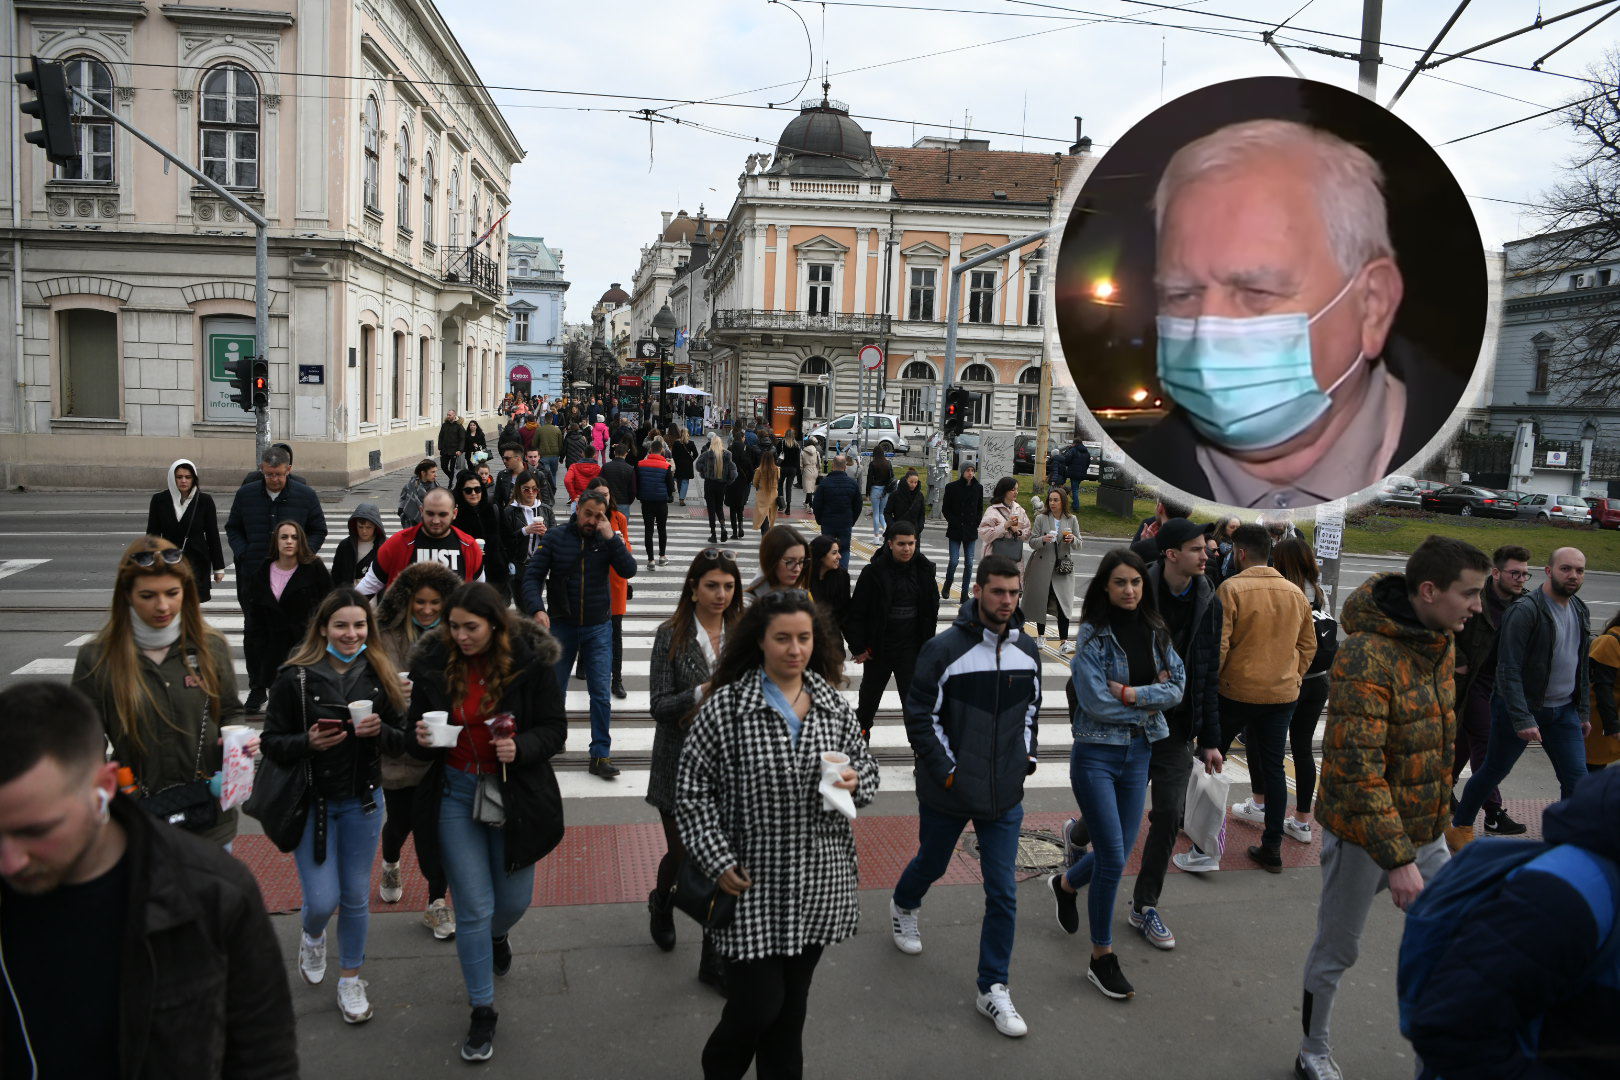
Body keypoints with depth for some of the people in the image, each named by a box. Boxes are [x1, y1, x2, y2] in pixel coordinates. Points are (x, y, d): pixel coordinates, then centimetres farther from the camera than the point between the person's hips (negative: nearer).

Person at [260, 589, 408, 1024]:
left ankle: (350, 981, 32)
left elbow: (402, 739, 2)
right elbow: (271, 743, -8)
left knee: (357, 897, 12)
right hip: (311, 802, -2)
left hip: (361, 801, 3)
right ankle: (312, 936, 35)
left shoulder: (380, 675, -3)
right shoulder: (295, 677, -12)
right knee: (323, 900, -3)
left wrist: (380, 731, -19)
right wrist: (308, 742, -27)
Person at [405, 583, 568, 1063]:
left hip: (515, 793, 0)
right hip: (455, 794, 1)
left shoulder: (532, 662, -14)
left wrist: (521, 748, -27)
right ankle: (482, 1013, 22)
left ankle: (497, 936, 54)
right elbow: (416, 730, 5)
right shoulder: (432, 662, -7)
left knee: (514, 900, 15)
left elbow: (555, 730, -8)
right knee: (474, 908, 4)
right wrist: (421, 738, -18)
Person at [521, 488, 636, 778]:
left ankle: (600, 754, 7)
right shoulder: (555, 537, -4)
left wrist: (610, 538, -20)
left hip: (599, 627, 0)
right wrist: (537, 609, -22)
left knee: (600, 693, 0)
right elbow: (532, 576, -6)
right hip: (561, 624, 0)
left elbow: (629, 570, -12)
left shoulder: (608, 538, -1)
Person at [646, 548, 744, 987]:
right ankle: (661, 902, 47)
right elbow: (659, 705, -10)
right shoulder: (671, 635, -6)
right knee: (683, 855, 9)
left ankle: (714, 962, 20)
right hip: (680, 765, -2)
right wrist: (702, 693, -24)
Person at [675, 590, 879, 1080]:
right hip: (754, 883, -4)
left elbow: (866, 767, 13)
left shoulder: (834, 705, 2)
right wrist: (720, 863, -12)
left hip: (818, 884, 4)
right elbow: (692, 791, -8)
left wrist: (853, 781, -10)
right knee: (757, 1004, 1)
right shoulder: (724, 707, -12)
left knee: (792, 1003, 16)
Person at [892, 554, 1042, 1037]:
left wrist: (1024, 758, 8)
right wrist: (947, 772, -14)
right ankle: (903, 907, 55)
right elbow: (920, 716, -12)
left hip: (1005, 796, 3)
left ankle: (993, 988, 15)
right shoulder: (943, 649, -16)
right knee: (932, 864, 21)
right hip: (946, 793, -3)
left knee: (1003, 892, 2)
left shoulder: (1027, 651, 1)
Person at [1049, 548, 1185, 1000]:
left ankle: (1066, 884, 47)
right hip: (1096, 754, -5)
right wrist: (1152, 698, -9)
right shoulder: (1093, 636, -13)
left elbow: (1177, 687, -3)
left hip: (1139, 752, 6)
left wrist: (1131, 694, -17)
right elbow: (1097, 701, -19)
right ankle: (1101, 958, 11)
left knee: (1119, 852, 14)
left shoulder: (1154, 632, 3)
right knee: (1113, 857, -5)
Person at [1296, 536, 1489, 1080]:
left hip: (1425, 831, 7)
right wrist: (1397, 858, -29)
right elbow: (1357, 768, -28)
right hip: (1363, 834, -7)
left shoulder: (1441, 643, 3)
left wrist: (1438, 816, 19)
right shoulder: (1366, 657, -25)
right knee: (1336, 951, 10)